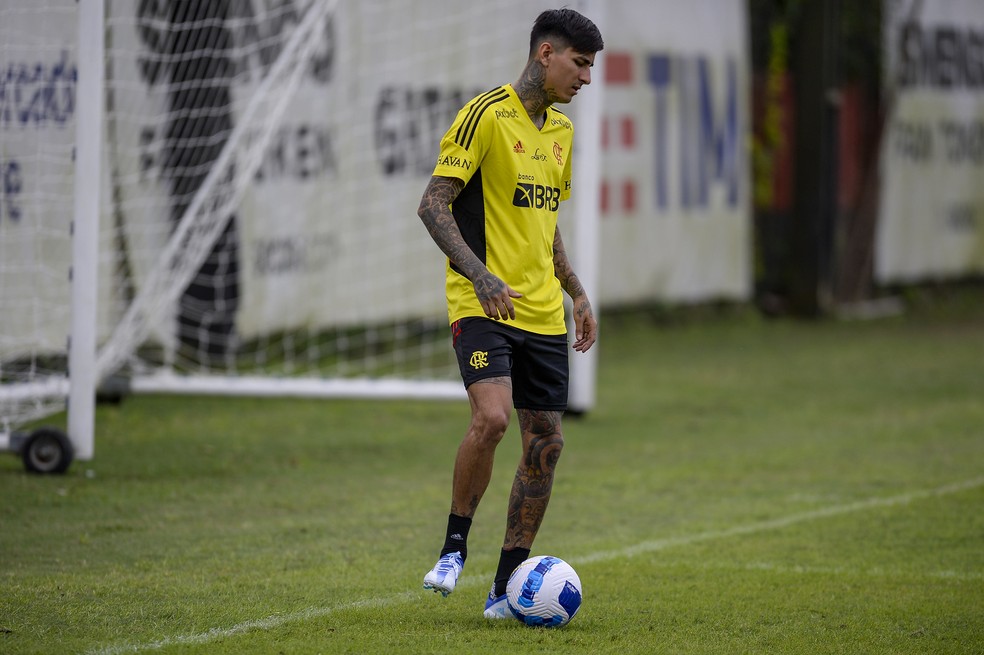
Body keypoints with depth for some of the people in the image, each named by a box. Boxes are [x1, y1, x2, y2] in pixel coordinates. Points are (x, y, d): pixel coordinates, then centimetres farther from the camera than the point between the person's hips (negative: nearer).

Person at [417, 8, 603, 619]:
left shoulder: (561, 129, 15)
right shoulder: (486, 115, -9)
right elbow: (433, 204, -13)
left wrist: (578, 294, 20)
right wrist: (479, 274, -24)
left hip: (543, 312, 8)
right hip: (483, 307, -8)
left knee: (546, 442, 3)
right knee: (492, 416, -26)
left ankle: (507, 588, 11)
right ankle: (454, 545, -5)